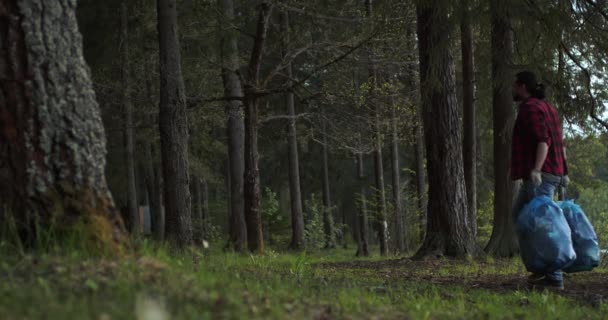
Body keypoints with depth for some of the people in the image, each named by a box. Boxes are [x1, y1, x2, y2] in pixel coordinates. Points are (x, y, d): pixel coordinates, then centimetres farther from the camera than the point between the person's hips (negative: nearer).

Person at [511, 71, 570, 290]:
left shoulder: (531, 108, -10)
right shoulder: (546, 107, 20)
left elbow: (543, 140, -22)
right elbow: (560, 143, 20)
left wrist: (536, 169, -29)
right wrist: (562, 171, 20)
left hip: (540, 175, -11)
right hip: (553, 172, 11)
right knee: (519, 214, 18)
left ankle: (554, 277, -13)